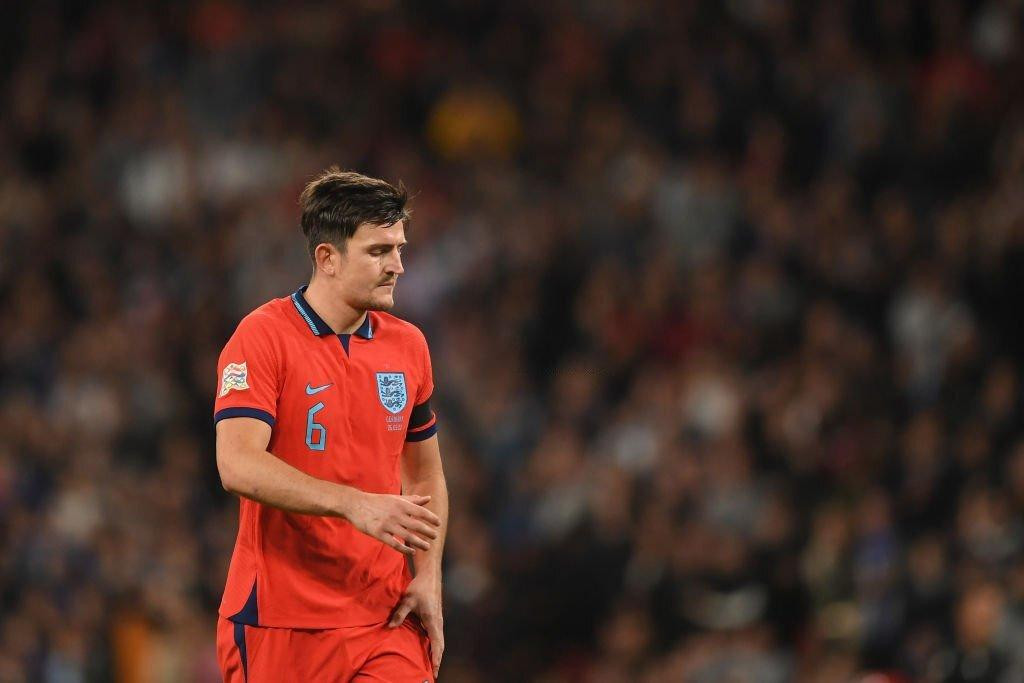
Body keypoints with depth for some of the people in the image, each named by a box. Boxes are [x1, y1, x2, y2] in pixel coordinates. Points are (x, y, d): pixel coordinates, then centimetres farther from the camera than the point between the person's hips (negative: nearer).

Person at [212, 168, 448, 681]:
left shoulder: (408, 345, 9)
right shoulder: (262, 337, -9)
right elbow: (238, 465, -21)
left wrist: (427, 578, 5)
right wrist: (352, 503, -30)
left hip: (387, 620, 4)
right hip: (278, 622, -4)